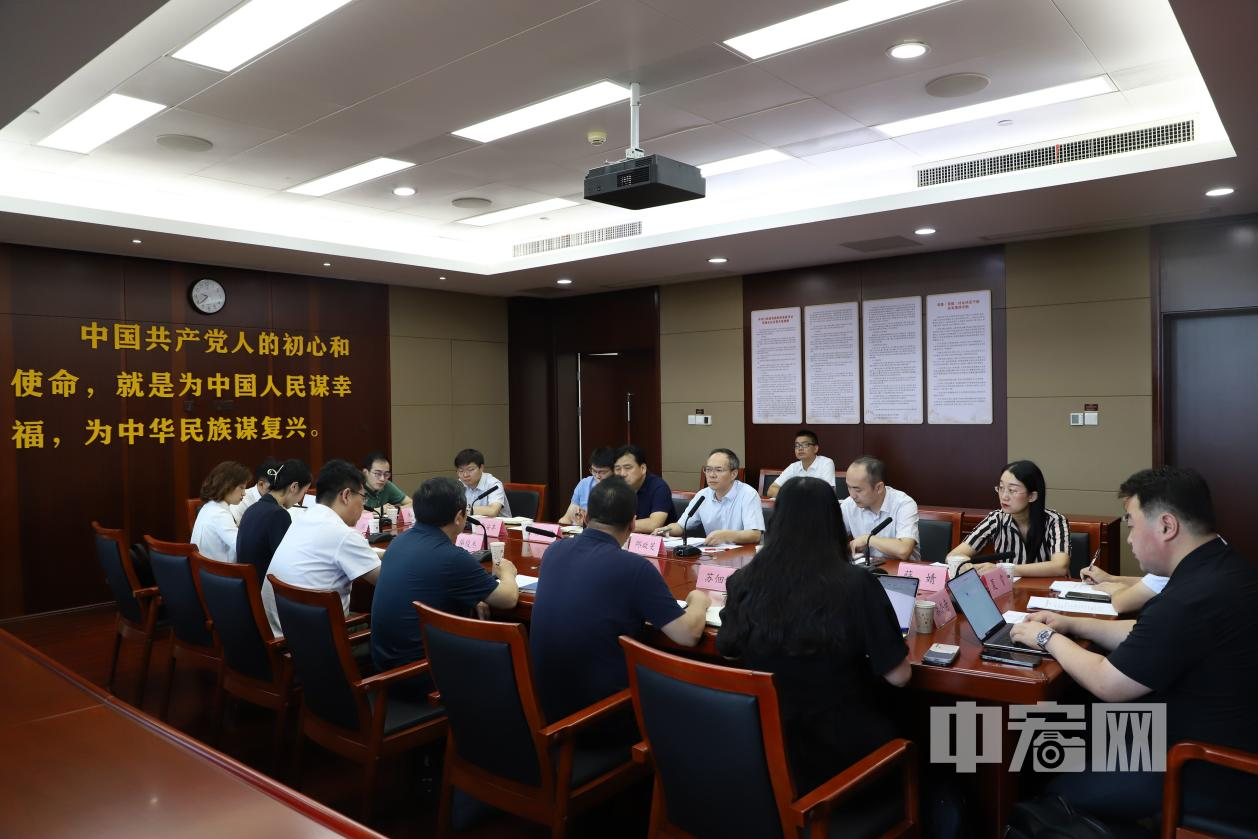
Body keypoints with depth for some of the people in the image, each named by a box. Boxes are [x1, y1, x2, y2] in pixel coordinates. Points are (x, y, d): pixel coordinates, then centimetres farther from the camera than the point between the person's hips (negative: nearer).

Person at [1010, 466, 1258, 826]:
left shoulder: (1193, 599, -33)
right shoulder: (1224, 568, 0)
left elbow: (1107, 684, -21)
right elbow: (1147, 636, 14)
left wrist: (1048, 638, -6)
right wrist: (1072, 625, 10)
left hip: (1209, 780, -9)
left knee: (1053, 794, 3)